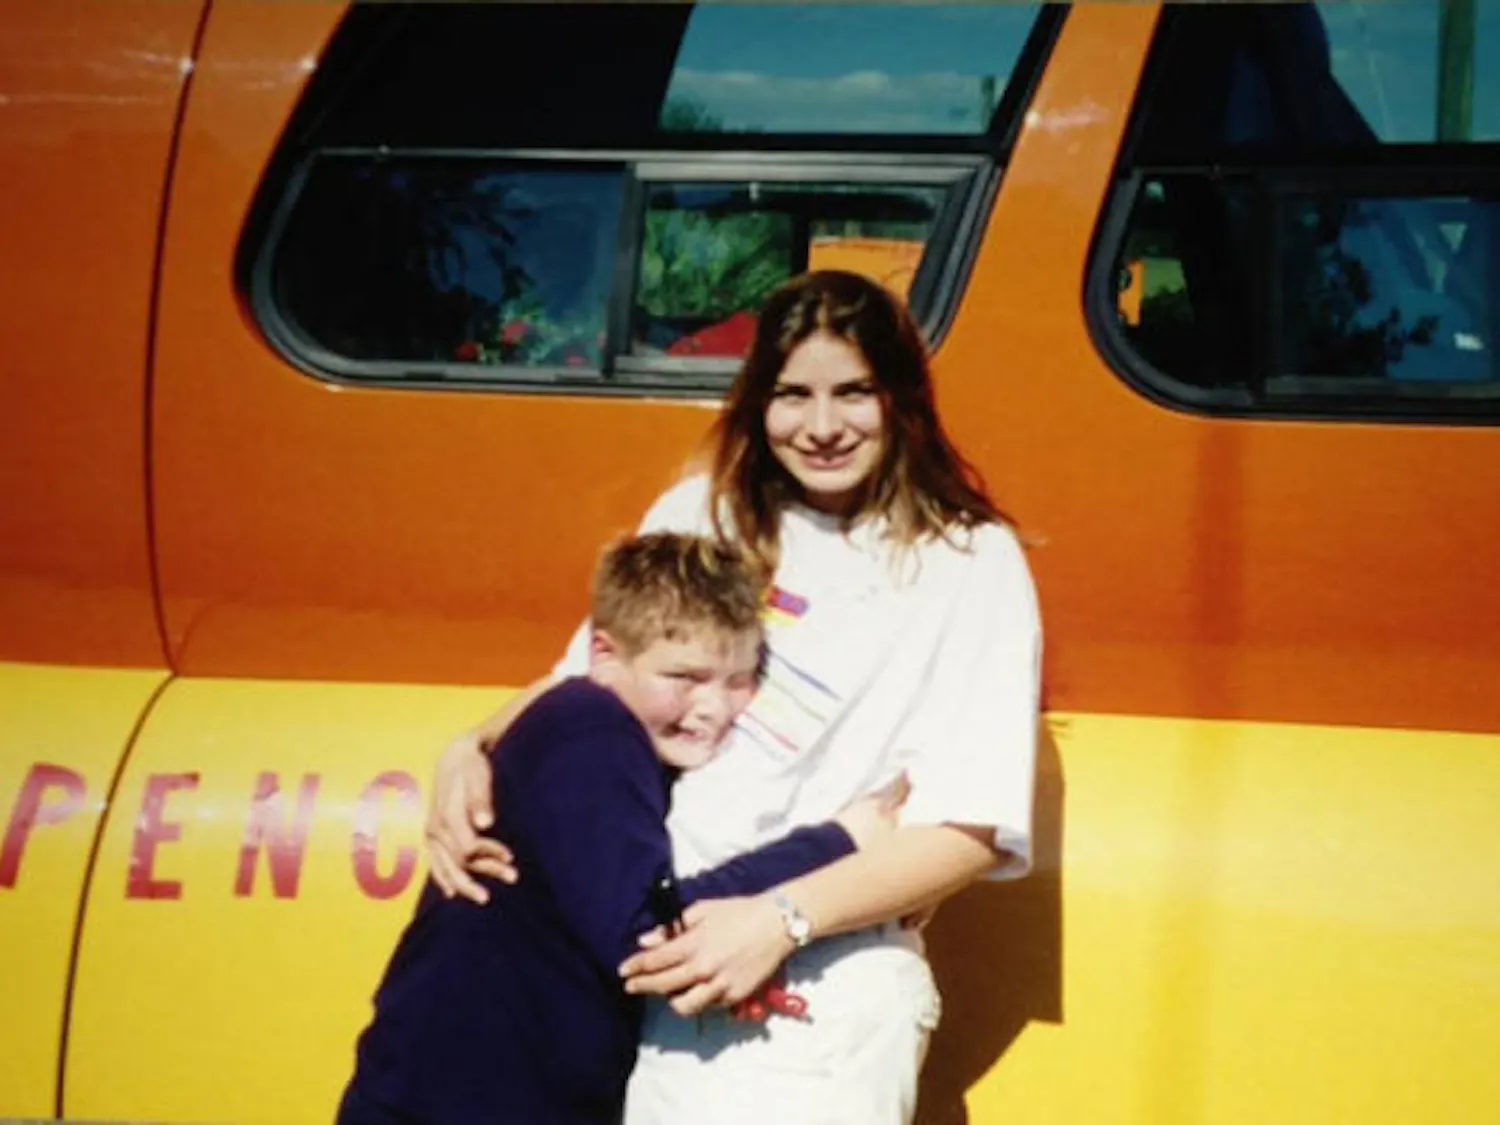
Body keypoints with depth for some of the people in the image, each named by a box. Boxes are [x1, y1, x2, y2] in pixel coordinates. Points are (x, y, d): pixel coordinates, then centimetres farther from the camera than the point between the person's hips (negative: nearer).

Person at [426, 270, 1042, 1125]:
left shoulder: (971, 563, -1)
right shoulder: (704, 513, 12)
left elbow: (971, 827, -7)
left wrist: (778, 921, -16)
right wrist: (475, 750, 1)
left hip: (822, 984, -3)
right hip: (660, 954, 4)